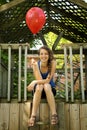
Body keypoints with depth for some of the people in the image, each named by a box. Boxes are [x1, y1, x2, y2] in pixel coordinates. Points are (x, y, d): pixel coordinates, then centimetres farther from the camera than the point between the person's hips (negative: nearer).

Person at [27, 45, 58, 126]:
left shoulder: (53, 63, -15)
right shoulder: (36, 64, -13)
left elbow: (48, 80, -21)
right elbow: (39, 79, -23)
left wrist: (34, 82, -29)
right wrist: (35, 66, -30)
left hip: (50, 89, -1)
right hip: (39, 90, 1)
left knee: (46, 86, -33)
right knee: (39, 86, -33)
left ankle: (54, 114, -32)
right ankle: (33, 116, -33)